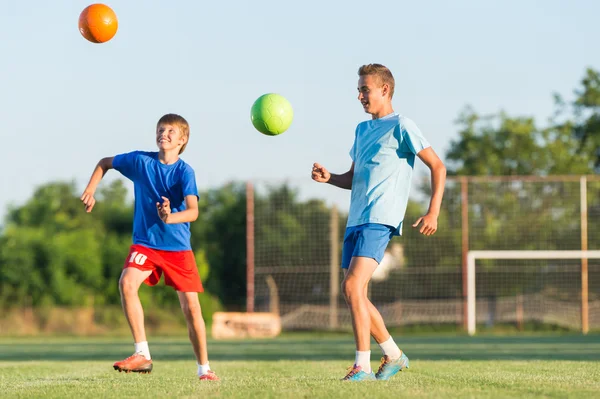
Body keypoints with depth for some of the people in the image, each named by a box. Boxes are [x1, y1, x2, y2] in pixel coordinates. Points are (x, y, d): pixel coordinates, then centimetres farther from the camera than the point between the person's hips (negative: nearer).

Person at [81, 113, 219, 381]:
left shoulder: (184, 172, -11)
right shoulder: (140, 161, -2)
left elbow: (193, 211, -23)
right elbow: (105, 163, 16)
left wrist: (170, 218, -43)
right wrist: (90, 190, 4)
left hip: (178, 247, -1)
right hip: (145, 243, 1)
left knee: (191, 307, -4)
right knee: (127, 283, -27)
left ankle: (204, 368, 14)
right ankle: (142, 354, -24)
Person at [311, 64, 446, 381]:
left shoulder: (401, 127, -3)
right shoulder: (362, 130, 20)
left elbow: (437, 167, -4)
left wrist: (433, 213, -12)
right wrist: (328, 177, 4)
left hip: (380, 220, -9)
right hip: (356, 220, 9)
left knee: (353, 286, -20)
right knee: (351, 292, 9)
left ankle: (362, 366, -18)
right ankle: (393, 355, 23)